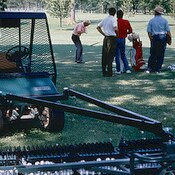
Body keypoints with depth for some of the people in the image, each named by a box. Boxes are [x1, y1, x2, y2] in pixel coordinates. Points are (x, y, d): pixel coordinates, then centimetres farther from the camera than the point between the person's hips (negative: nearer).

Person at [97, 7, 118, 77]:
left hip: (105, 38, 6)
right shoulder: (113, 19, -9)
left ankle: (104, 72, 15)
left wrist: (104, 34, 13)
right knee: (110, 56, -3)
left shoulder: (105, 19, 11)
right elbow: (115, 28, -23)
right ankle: (109, 73, -2)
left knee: (104, 55, 10)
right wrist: (117, 32, -3)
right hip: (112, 38, -6)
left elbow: (98, 27, 13)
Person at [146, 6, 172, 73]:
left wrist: (151, 40, 8)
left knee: (153, 54, 7)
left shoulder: (151, 21, 3)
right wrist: (170, 39, 6)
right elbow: (168, 31, -2)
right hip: (163, 37, -1)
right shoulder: (164, 20, 0)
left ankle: (149, 69, 4)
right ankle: (158, 69, 6)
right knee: (161, 54, 4)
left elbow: (149, 32, 1)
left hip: (155, 38, 1)